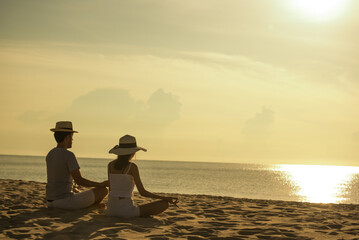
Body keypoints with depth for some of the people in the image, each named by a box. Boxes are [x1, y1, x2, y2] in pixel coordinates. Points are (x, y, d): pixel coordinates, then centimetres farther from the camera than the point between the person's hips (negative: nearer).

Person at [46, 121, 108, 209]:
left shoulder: (50, 155, 9)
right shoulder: (69, 155, -16)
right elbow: (79, 180, -21)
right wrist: (101, 184, -10)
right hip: (65, 201, -9)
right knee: (103, 190, 4)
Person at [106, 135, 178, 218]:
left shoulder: (110, 165, 5)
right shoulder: (132, 167, -11)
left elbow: (111, 189, 12)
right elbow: (142, 192, -10)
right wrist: (166, 198, -4)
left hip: (111, 210, 6)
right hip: (126, 210, -6)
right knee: (164, 204, -2)